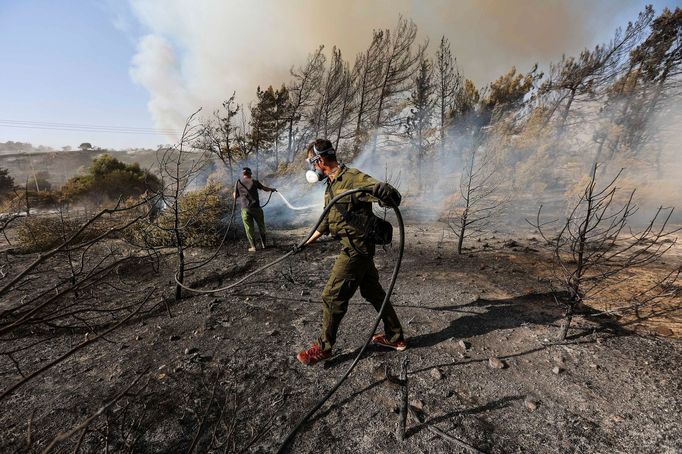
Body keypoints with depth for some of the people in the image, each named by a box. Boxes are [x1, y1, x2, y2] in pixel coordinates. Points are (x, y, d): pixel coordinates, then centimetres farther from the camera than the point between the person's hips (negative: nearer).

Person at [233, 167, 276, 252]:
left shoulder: (238, 183, 4)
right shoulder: (254, 181, 1)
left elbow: (235, 196, 6)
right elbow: (264, 188, 9)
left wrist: (234, 194, 30)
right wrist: (272, 189, 29)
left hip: (245, 209, 1)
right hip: (255, 207, 0)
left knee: (249, 228, 7)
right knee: (261, 226, 15)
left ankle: (253, 247, 7)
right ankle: (263, 244, 21)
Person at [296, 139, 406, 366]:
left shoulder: (353, 178, -17)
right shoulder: (331, 185, 13)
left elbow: (394, 198, -24)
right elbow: (327, 220, 22)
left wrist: (384, 190, -48)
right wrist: (308, 242, 27)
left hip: (355, 249, -9)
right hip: (358, 247, 10)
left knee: (332, 296, 0)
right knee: (373, 291, 18)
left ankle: (323, 347, 20)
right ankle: (395, 337, 35)